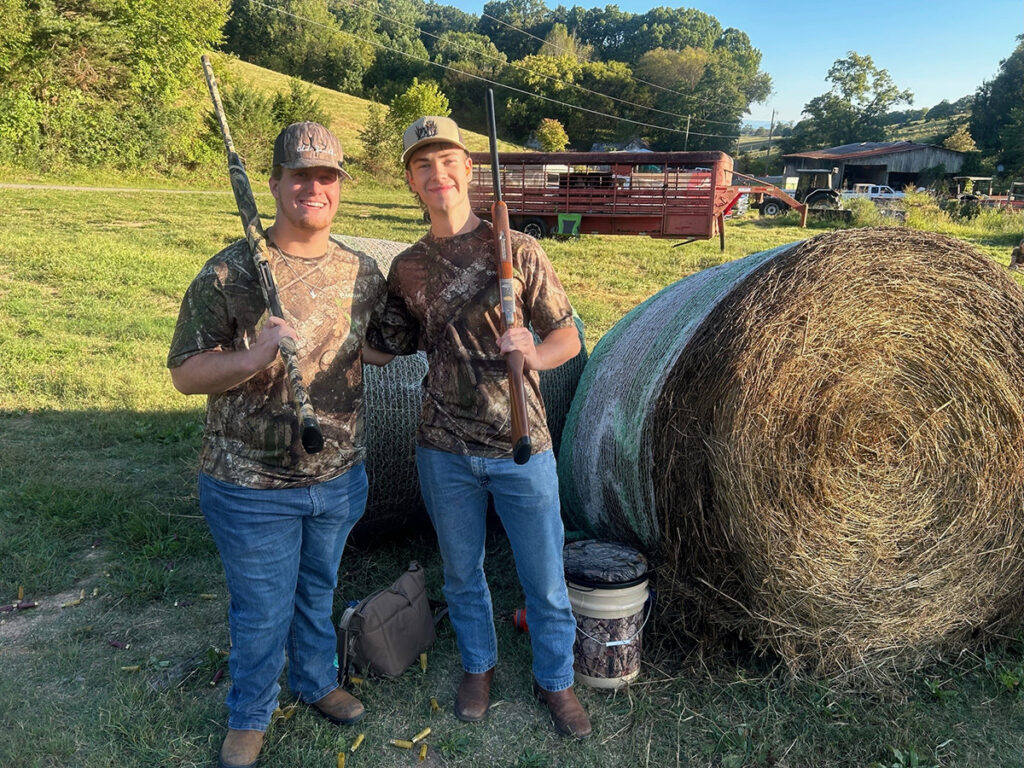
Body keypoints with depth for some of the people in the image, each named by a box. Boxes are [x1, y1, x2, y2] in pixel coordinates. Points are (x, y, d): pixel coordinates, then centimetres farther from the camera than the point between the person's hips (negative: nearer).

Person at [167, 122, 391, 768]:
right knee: (262, 612, 12)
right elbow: (185, 373, -13)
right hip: (252, 485, -4)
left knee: (318, 593, 24)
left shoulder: (362, 273, 1)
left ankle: (317, 682, 50)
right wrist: (252, 358, -29)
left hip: (339, 478, 4)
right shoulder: (230, 272, -14)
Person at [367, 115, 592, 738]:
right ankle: (479, 666, 44)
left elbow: (568, 337, -6)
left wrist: (534, 355, -27)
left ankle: (556, 681, 34)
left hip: (522, 447, -2)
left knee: (545, 580, 10)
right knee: (462, 573, 19)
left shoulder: (517, 250, -6)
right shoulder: (407, 269, 3)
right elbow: (393, 343, 15)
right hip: (446, 451, 3)